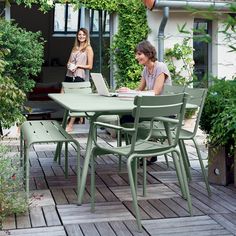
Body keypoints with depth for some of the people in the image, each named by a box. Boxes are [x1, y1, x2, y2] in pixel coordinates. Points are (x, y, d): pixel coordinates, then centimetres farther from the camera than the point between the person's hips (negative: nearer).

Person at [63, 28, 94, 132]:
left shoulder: (88, 48, 1)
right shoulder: (75, 48, 19)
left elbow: (90, 66, -3)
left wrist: (78, 66, -13)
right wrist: (70, 66, -2)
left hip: (79, 76, -7)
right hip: (69, 75, 7)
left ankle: (70, 125, -2)